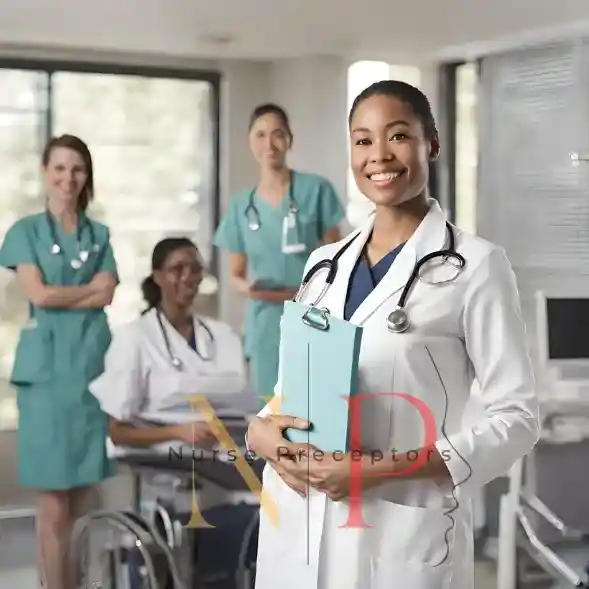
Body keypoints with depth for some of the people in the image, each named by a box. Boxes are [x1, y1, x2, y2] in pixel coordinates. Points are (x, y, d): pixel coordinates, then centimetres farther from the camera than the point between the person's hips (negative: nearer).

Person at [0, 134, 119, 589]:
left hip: (93, 362, 3)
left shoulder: (100, 235, 14)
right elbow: (38, 294, -7)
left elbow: (107, 297, 1)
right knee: (53, 504, -4)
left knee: (87, 497, 7)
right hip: (47, 366, -3)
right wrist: (90, 288, -1)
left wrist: (59, 295, -8)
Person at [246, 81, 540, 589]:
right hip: (298, 527, 5)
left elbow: (516, 418, -9)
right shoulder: (325, 261, 10)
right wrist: (261, 430, -7)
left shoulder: (476, 265, -7)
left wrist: (385, 469, -19)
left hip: (403, 534, -5)